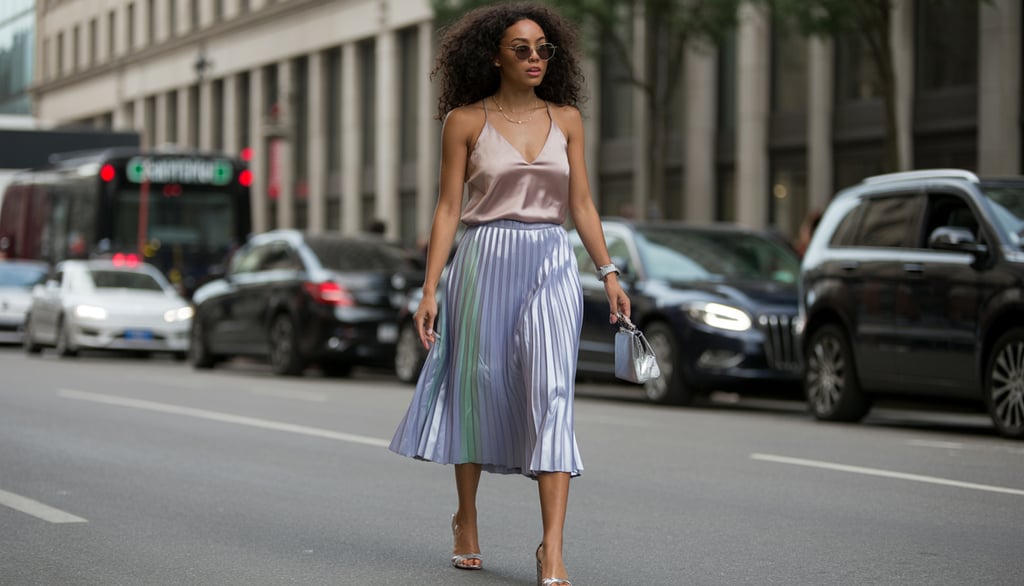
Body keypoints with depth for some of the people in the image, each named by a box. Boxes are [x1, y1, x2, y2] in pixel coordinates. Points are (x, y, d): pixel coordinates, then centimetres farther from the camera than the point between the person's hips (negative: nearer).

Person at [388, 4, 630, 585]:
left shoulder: (566, 118, 8)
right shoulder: (466, 120, 1)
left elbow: (582, 204, 9)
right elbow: (449, 208, 0)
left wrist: (609, 273, -1)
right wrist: (430, 289, -5)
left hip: (553, 266, 1)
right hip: (485, 260, -1)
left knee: (552, 394, -12)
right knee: (477, 390, 9)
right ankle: (467, 520, 31)